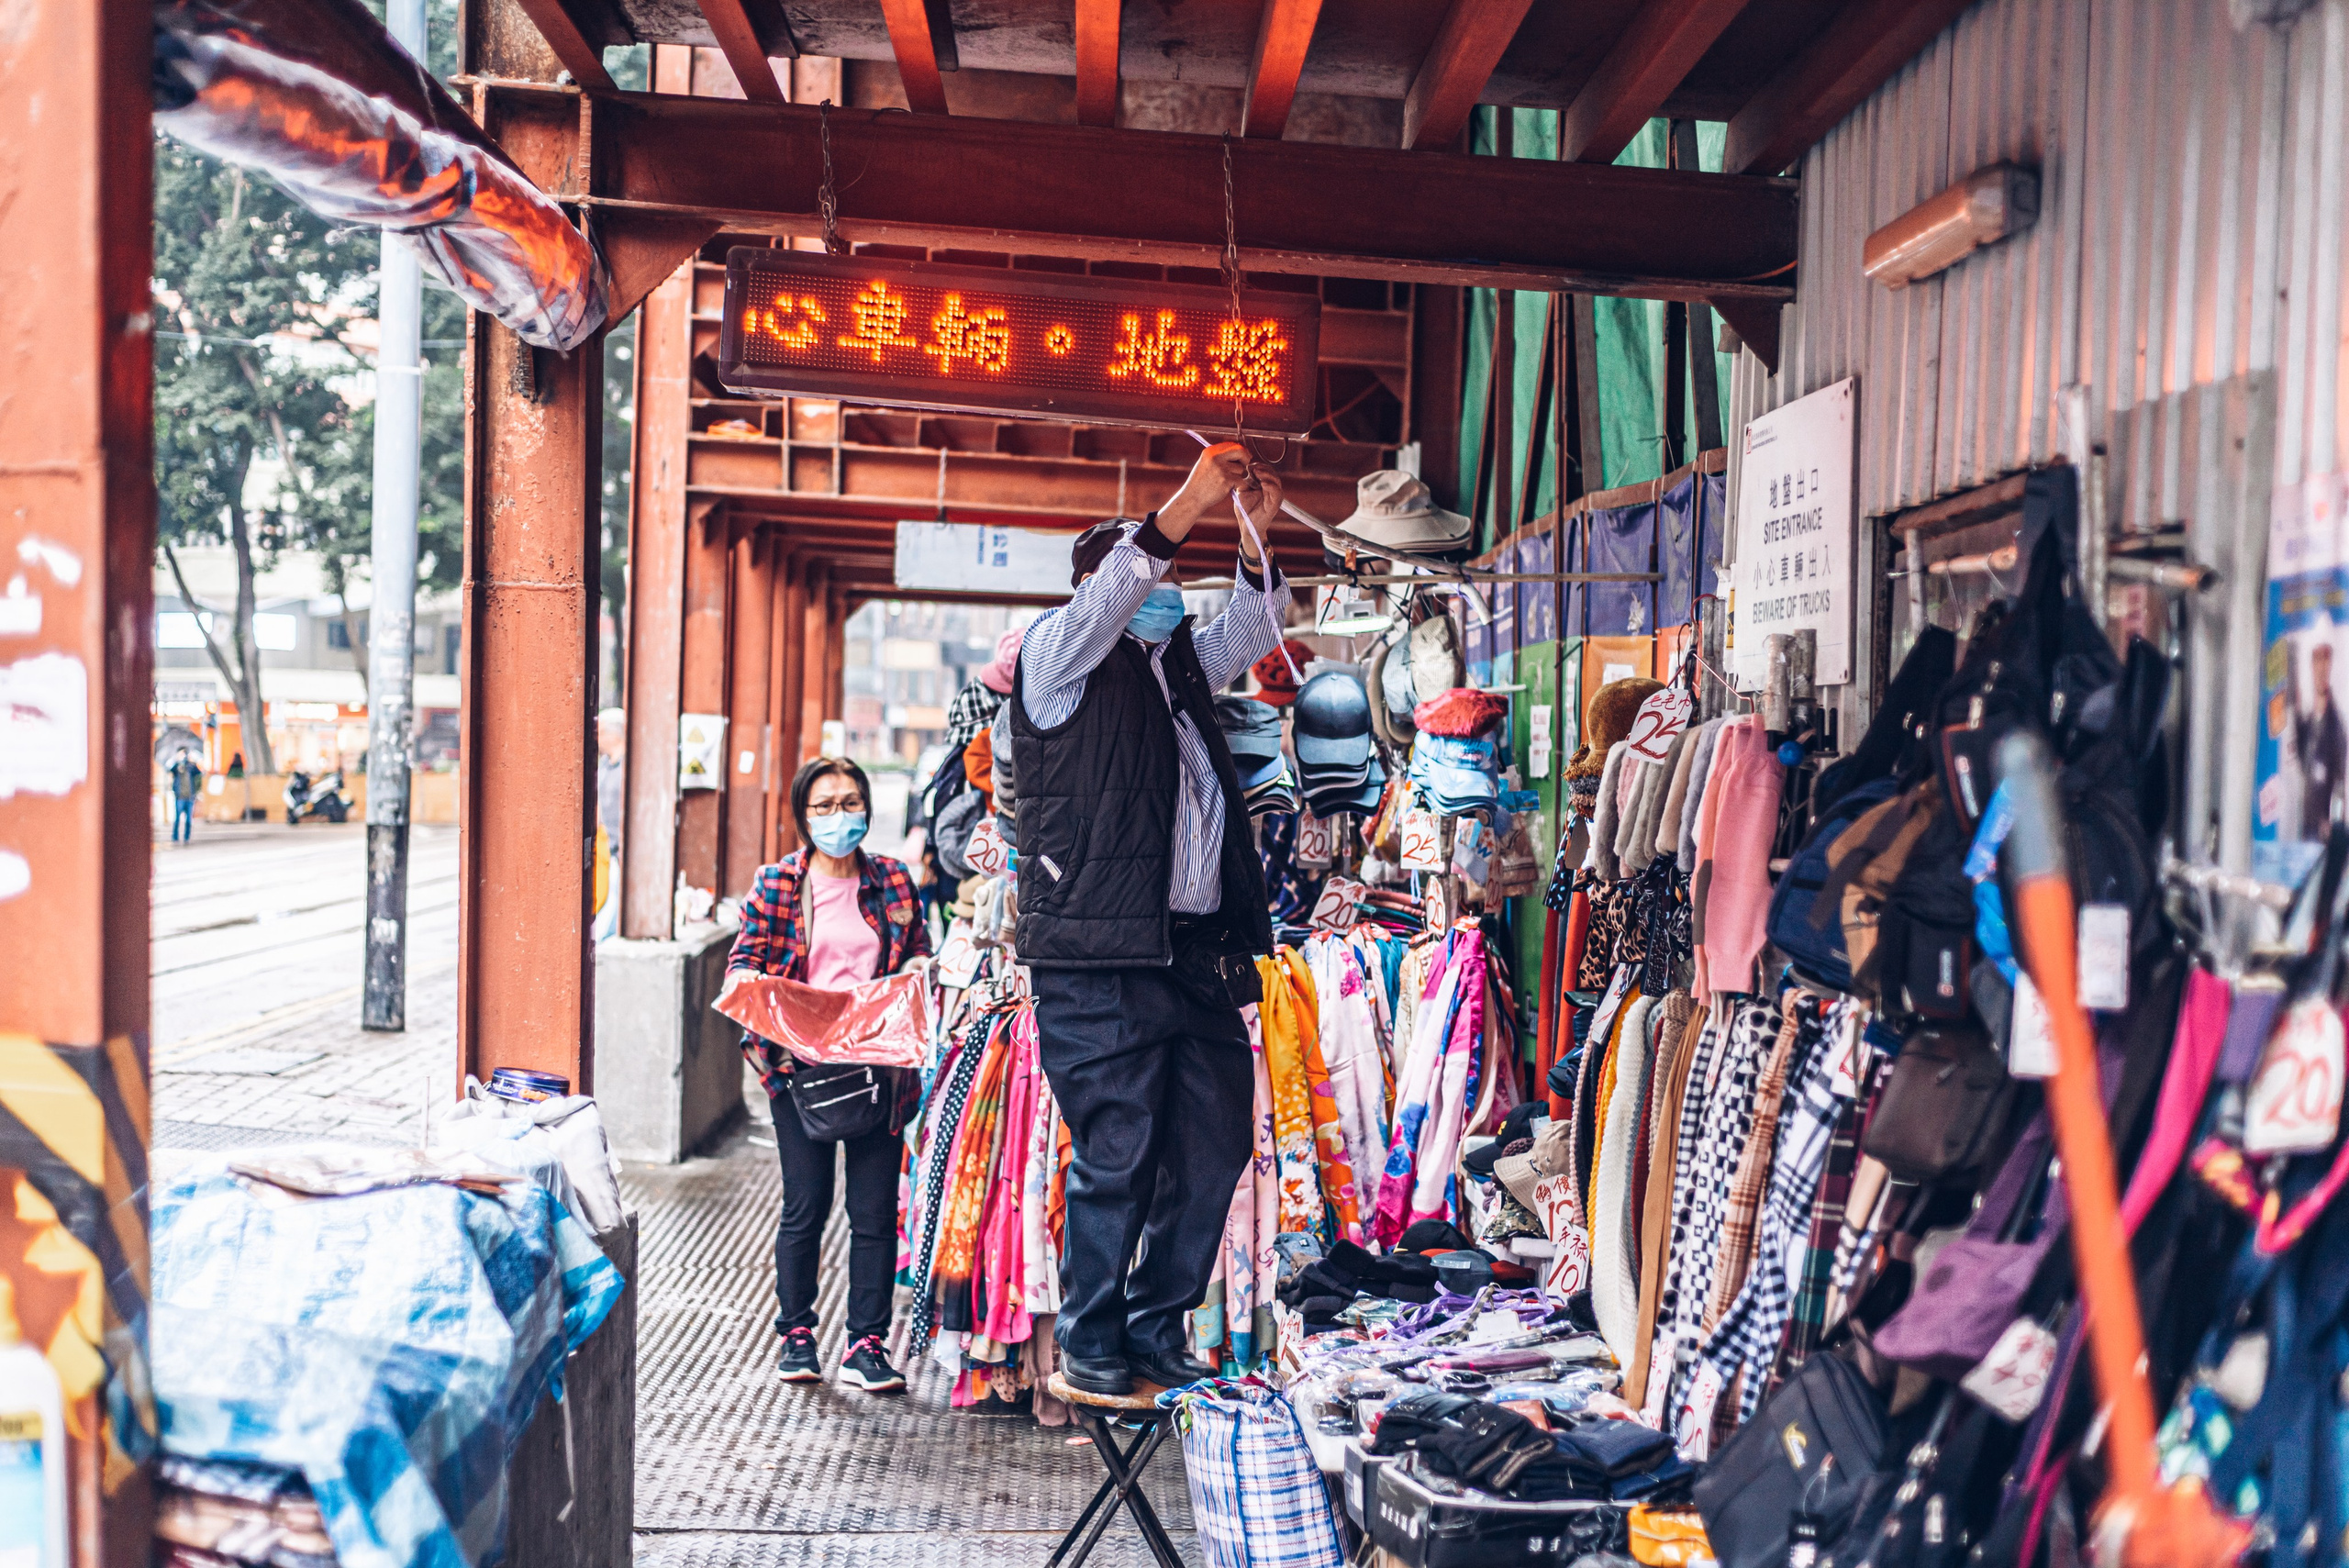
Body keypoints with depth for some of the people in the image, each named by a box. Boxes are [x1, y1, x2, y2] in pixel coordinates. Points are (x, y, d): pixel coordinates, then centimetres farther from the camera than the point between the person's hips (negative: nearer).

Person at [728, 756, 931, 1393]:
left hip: (878, 1066, 2)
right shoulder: (777, 883, 4)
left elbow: (920, 962, 15)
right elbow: (743, 962, 2)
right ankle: (796, 1334, 22)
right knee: (805, 1206, 5)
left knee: (875, 1210, 2)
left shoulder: (893, 882, 9)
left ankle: (866, 1345, 12)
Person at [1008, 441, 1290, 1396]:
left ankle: (1155, 1331, 24)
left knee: (1215, 1145, 8)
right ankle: (1090, 1344, 16)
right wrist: (1182, 509, -20)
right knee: (1118, 1155, -2)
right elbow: (1104, 603, -16)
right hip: (1102, 954, -7)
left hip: (1200, 950, 7)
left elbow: (1249, 636, 25)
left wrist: (1253, 538, 10)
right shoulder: (1062, 653, 1)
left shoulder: (1177, 658, 21)